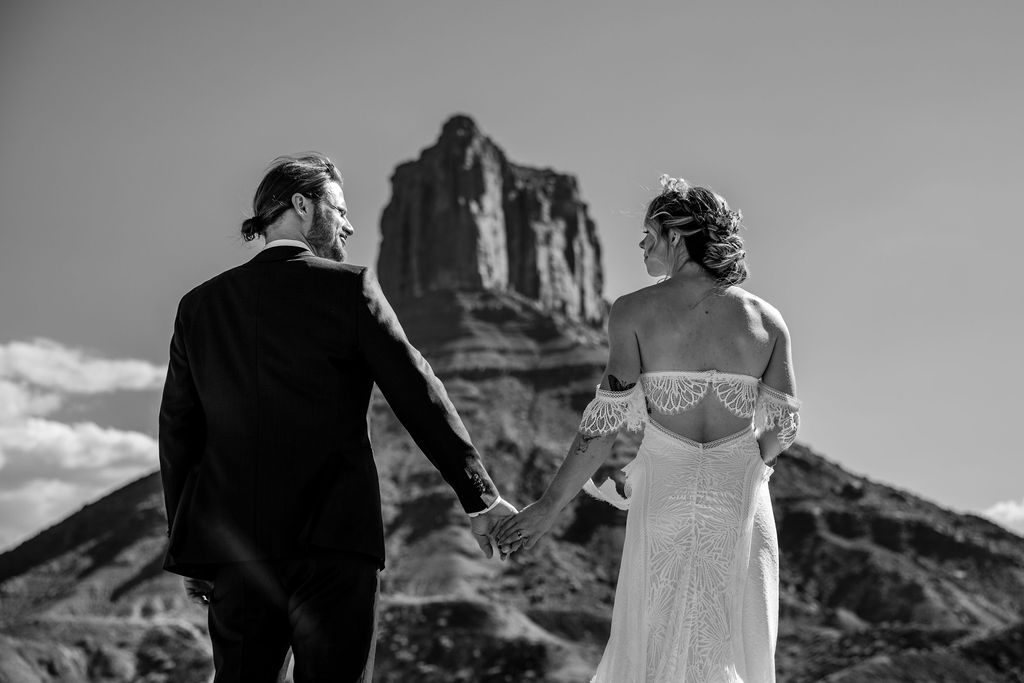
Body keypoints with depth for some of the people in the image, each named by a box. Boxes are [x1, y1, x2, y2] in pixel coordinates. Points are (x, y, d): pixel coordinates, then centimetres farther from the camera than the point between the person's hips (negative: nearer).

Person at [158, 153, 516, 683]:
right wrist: (480, 499, 3)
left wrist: (187, 546, 17)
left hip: (235, 545, 4)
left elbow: (177, 431, 10)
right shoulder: (349, 287, -3)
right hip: (334, 541, -4)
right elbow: (418, 396, -3)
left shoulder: (199, 305, 9)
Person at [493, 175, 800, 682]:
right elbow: (782, 426, 0)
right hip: (740, 506, 2)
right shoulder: (766, 320, 0)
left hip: (664, 502, -2)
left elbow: (608, 420, -11)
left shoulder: (633, 312, -7)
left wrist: (548, 507, -4)